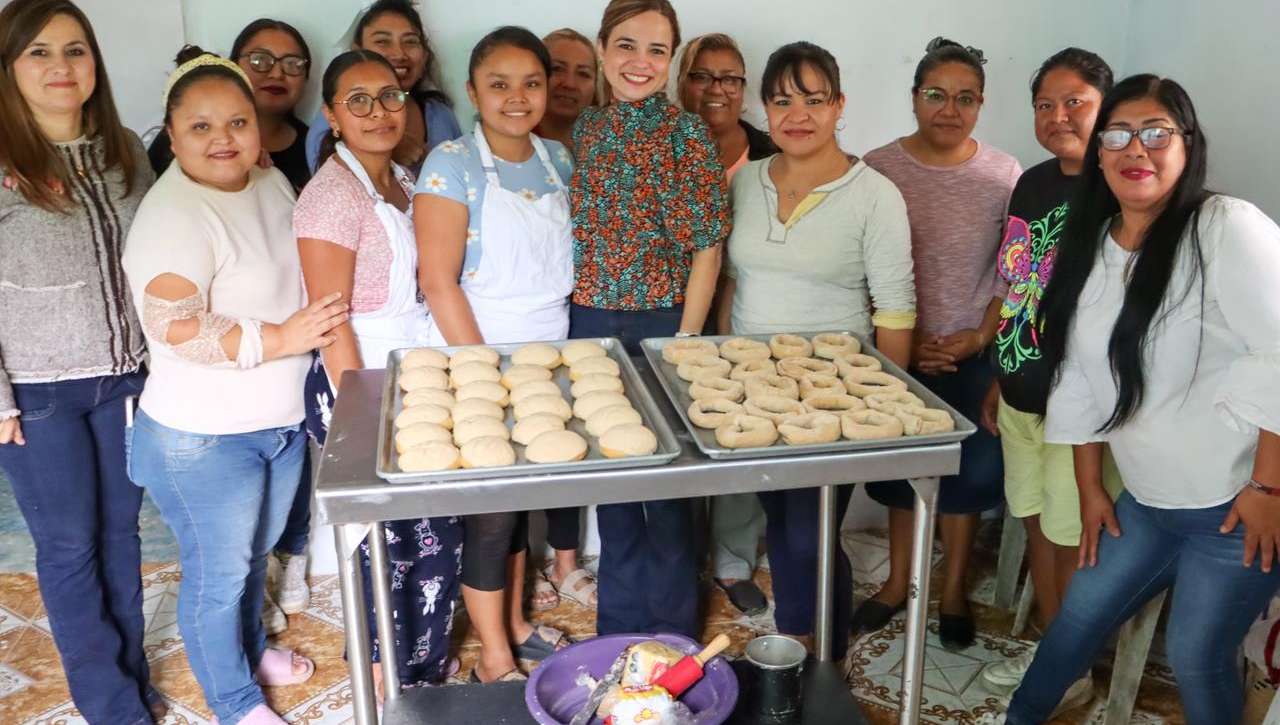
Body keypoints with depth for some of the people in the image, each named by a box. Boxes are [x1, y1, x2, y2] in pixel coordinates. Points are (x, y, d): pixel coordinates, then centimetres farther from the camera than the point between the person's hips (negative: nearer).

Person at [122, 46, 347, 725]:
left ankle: (249, 648, 51)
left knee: (255, 551, 27)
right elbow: (176, 327, -30)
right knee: (218, 573, 10)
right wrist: (280, 339, -27)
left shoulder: (272, 181, 3)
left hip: (281, 418, 8)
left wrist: (322, 319, 9)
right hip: (204, 438, -8)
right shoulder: (173, 216, -23)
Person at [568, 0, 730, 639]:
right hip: (589, 325, 5)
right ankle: (618, 628, 33)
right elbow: (576, 232, 12)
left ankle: (672, 635, 27)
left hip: (660, 327, -4)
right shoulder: (585, 128, 6)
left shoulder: (687, 134, -8)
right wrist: (574, 321, 7)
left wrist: (684, 341, -12)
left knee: (666, 483, 7)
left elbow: (706, 249, -9)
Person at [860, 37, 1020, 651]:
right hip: (896, 351, 0)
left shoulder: (1005, 176, -4)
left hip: (974, 354, 0)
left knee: (966, 472, 9)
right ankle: (898, 581, 29)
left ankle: (953, 592, 26)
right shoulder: (878, 169, -5)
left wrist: (981, 334, -10)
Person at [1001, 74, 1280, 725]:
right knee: (1080, 616, 15)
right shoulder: (1090, 250, 6)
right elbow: (1081, 382, 10)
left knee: (1198, 655, 4)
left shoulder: (1228, 230, -16)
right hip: (1148, 500, 6)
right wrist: (1090, 489, 12)